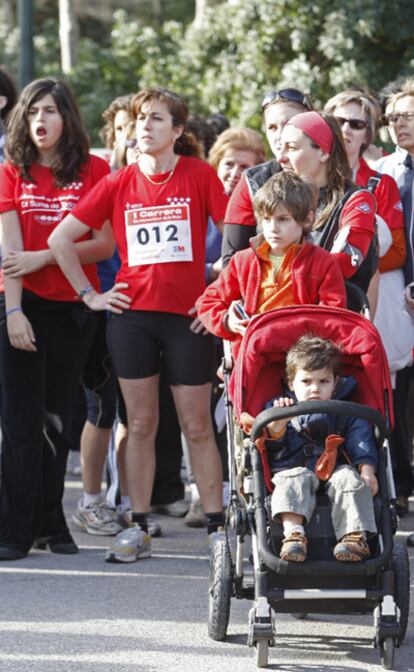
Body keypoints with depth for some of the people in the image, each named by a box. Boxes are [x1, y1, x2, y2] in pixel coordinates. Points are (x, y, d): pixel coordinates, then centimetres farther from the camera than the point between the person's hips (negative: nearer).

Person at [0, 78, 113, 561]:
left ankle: (50, 522, 15)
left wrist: (43, 257, -12)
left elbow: (106, 245, -4)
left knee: (56, 417, 7)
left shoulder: (94, 171, 1)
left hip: (73, 307, 0)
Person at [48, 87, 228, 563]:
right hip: (132, 314, 2)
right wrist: (89, 295, 4)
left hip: (188, 317, -2)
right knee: (140, 424, 6)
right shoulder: (118, 184, 3)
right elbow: (61, 239, 7)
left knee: (197, 426, 2)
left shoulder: (199, 175, -3)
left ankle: (217, 528, 9)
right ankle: (138, 529, 12)